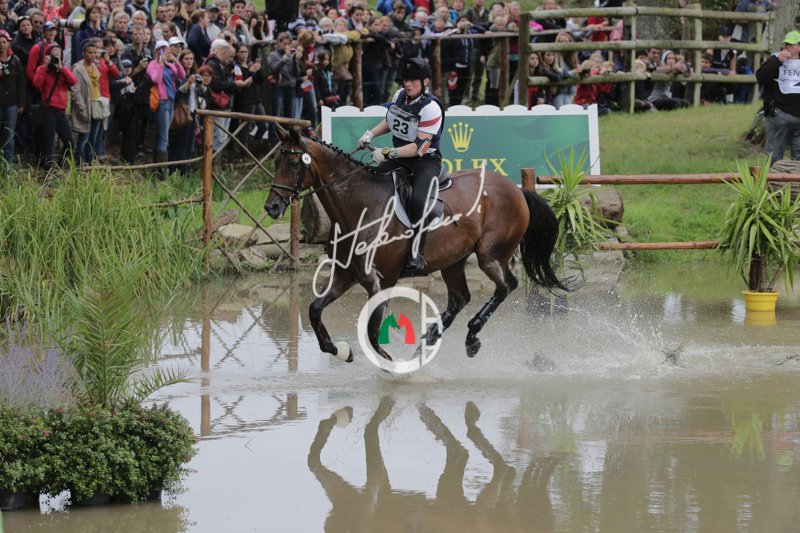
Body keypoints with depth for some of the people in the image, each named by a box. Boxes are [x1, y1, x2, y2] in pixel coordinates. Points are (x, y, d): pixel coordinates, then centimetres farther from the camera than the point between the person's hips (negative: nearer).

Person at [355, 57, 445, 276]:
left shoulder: (431, 108, -19)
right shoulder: (400, 95, 4)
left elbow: (419, 147, -23)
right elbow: (390, 121, 23)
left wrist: (387, 153, -29)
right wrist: (370, 134, 5)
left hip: (425, 161, -8)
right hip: (398, 157, 8)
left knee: (418, 200, -33)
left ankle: (417, 254, -31)